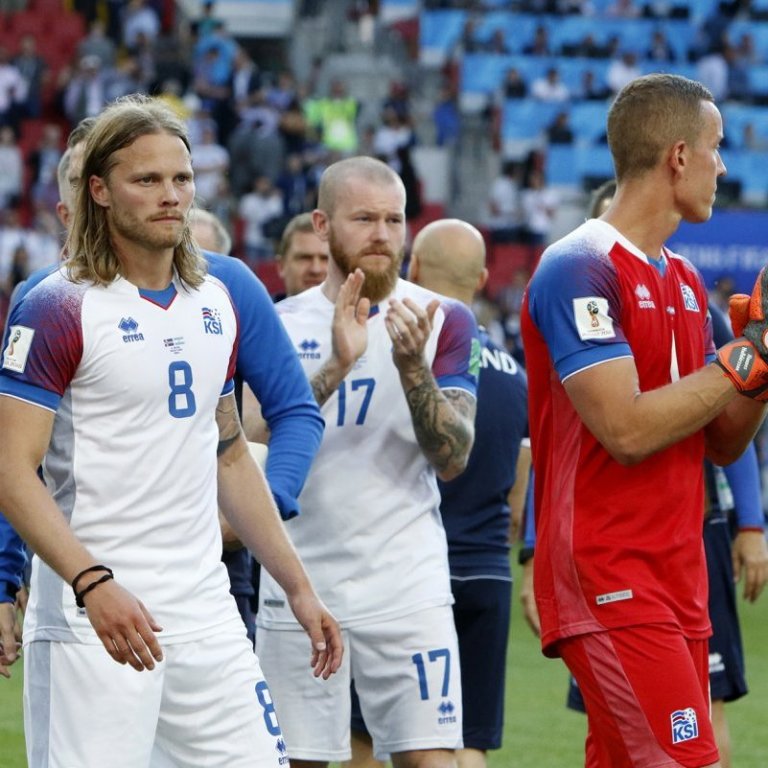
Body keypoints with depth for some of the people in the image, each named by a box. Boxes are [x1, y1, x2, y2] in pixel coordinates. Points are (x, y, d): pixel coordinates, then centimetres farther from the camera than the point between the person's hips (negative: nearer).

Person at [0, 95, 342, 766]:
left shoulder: (218, 303, 14)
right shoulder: (59, 308, -8)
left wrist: (298, 586, 20)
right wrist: (93, 584, -25)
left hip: (205, 611, 6)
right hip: (89, 618, -6)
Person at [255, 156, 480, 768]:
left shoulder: (442, 321, 2)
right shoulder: (281, 323, 6)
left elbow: (453, 458, -8)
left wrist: (412, 367, -24)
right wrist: (336, 365, -22)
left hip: (407, 588, -1)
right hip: (299, 588, 2)